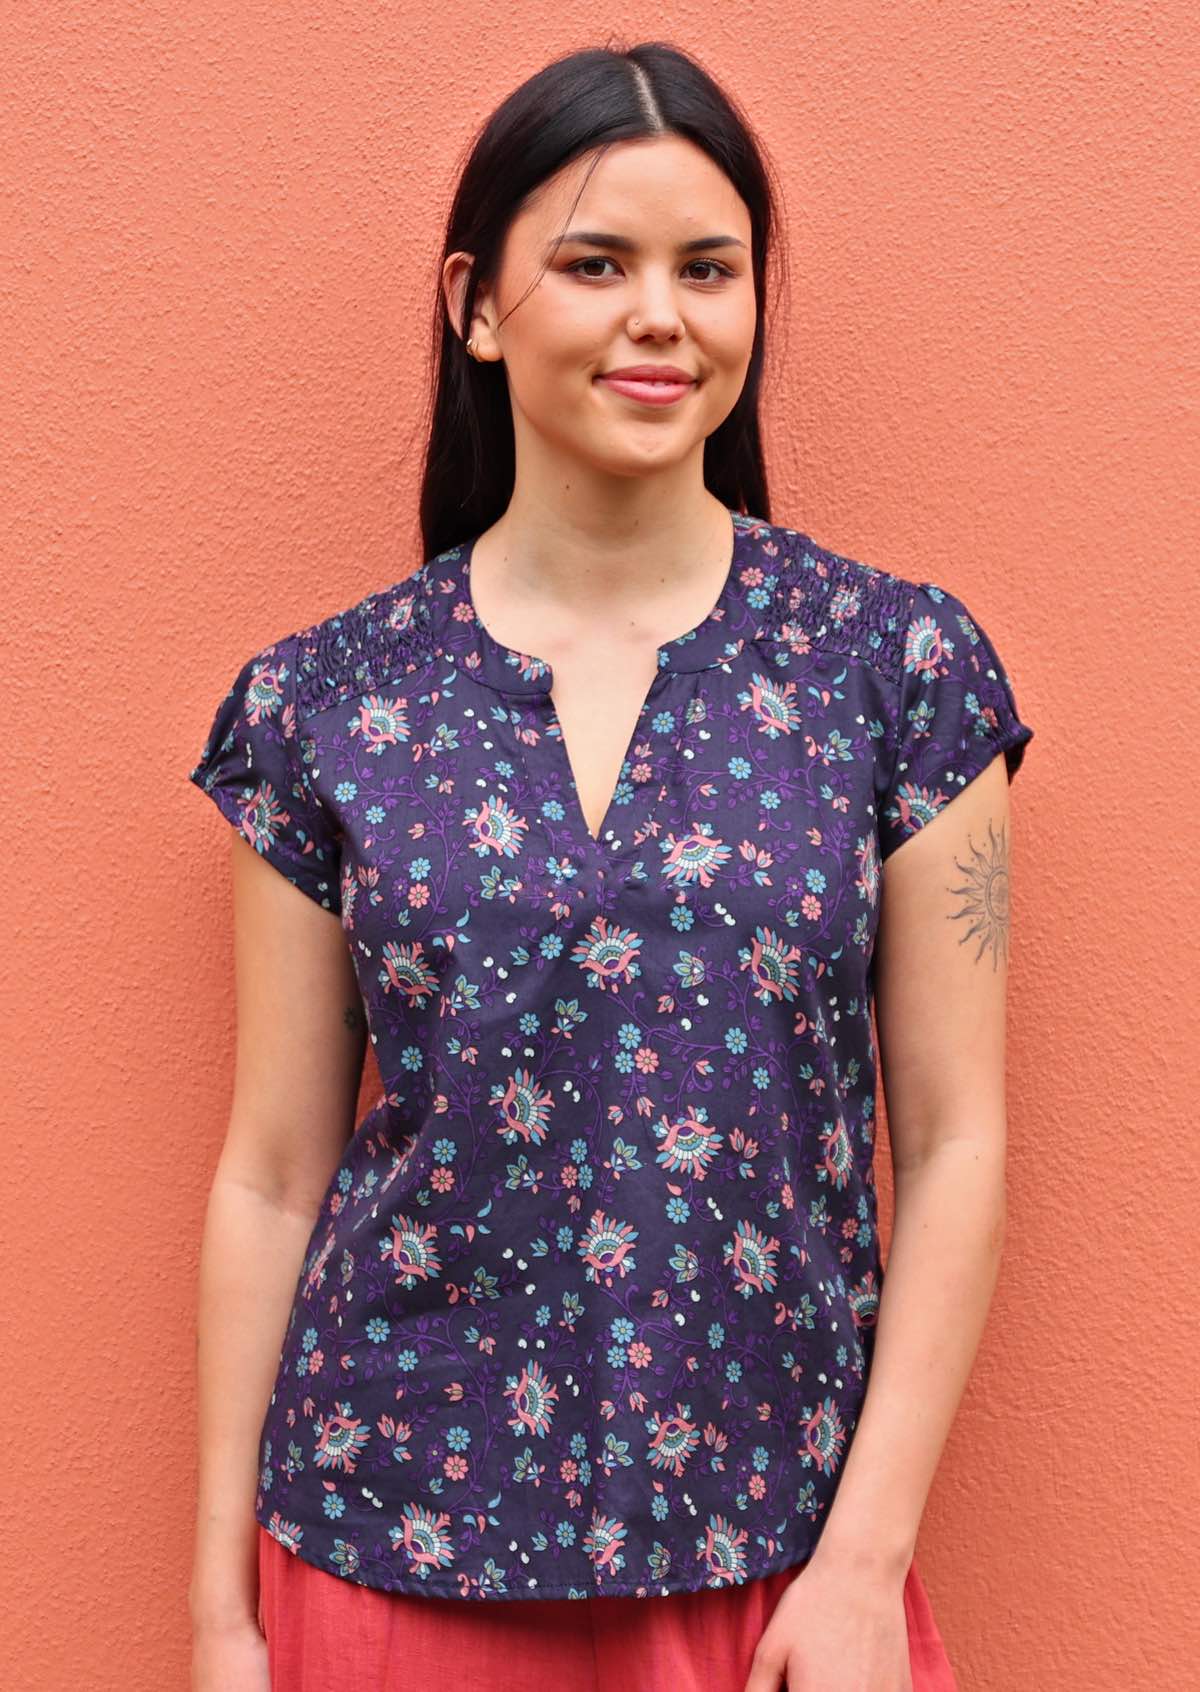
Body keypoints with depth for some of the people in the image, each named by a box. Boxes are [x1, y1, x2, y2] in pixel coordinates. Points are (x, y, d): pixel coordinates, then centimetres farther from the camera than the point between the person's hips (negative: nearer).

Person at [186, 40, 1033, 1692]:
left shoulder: (896, 659, -4)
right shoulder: (324, 700, -2)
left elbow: (956, 1142, -3)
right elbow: (272, 1172, 1)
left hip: (770, 1552, 0)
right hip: (393, 1548, 1)